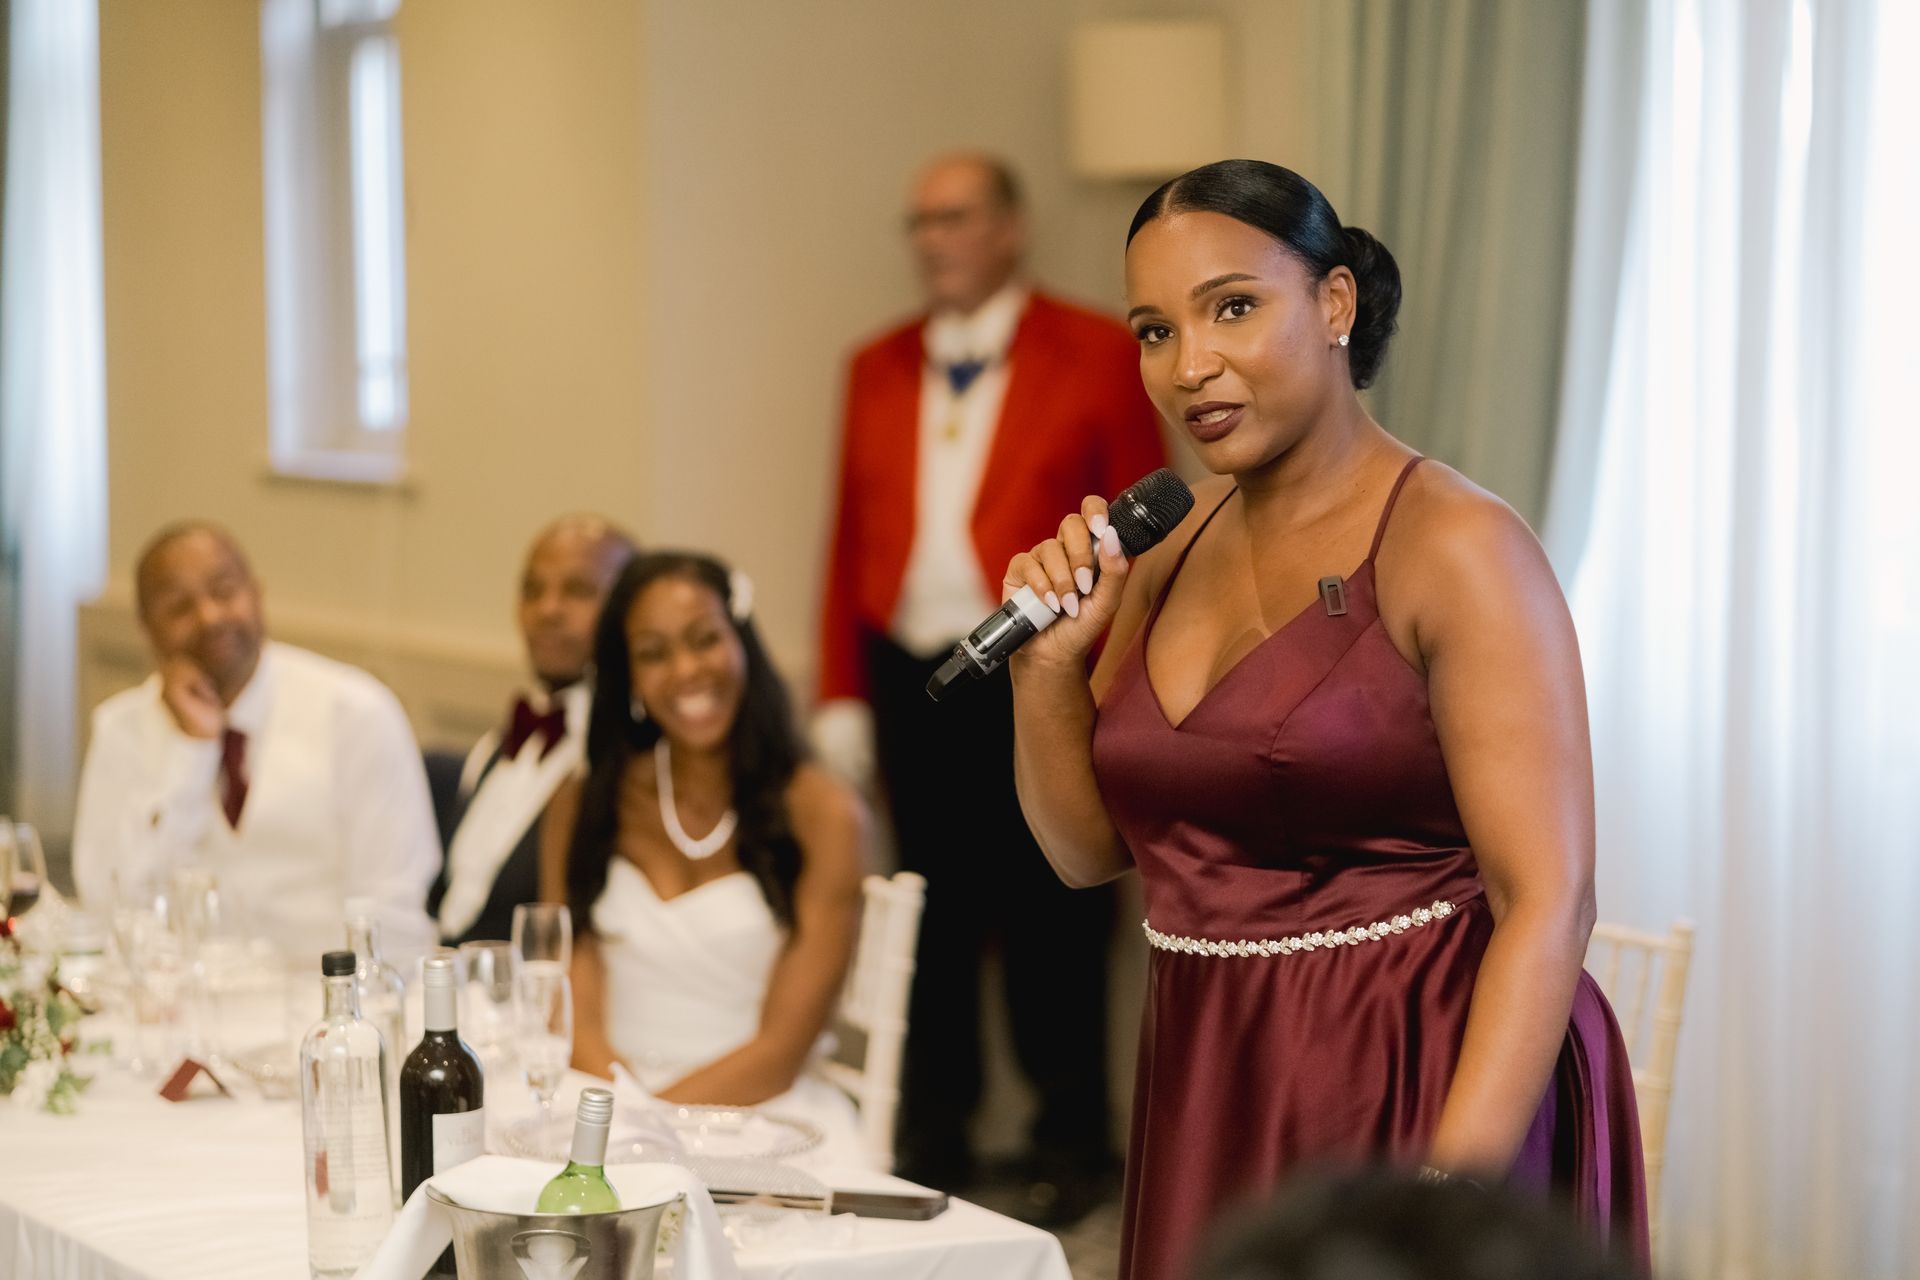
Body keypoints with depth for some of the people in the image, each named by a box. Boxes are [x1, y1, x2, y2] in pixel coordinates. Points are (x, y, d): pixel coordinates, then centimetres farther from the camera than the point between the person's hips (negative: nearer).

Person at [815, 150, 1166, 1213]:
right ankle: (934, 1138, 23)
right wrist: (839, 692, 7)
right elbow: (849, 539, 12)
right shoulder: (877, 368, 12)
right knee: (934, 916, 11)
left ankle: (1070, 1143, 16)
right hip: (908, 678, 4)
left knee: (1051, 918, 3)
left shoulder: (1096, 357, -1)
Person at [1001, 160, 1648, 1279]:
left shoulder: (1454, 545, -14)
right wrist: (1049, 663, -5)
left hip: (1410, 1099, -6)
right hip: (1211, 1094, 6)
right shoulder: (1172, 544, 6)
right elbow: (1090, 850, 13)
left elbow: (1548, 902, -20)